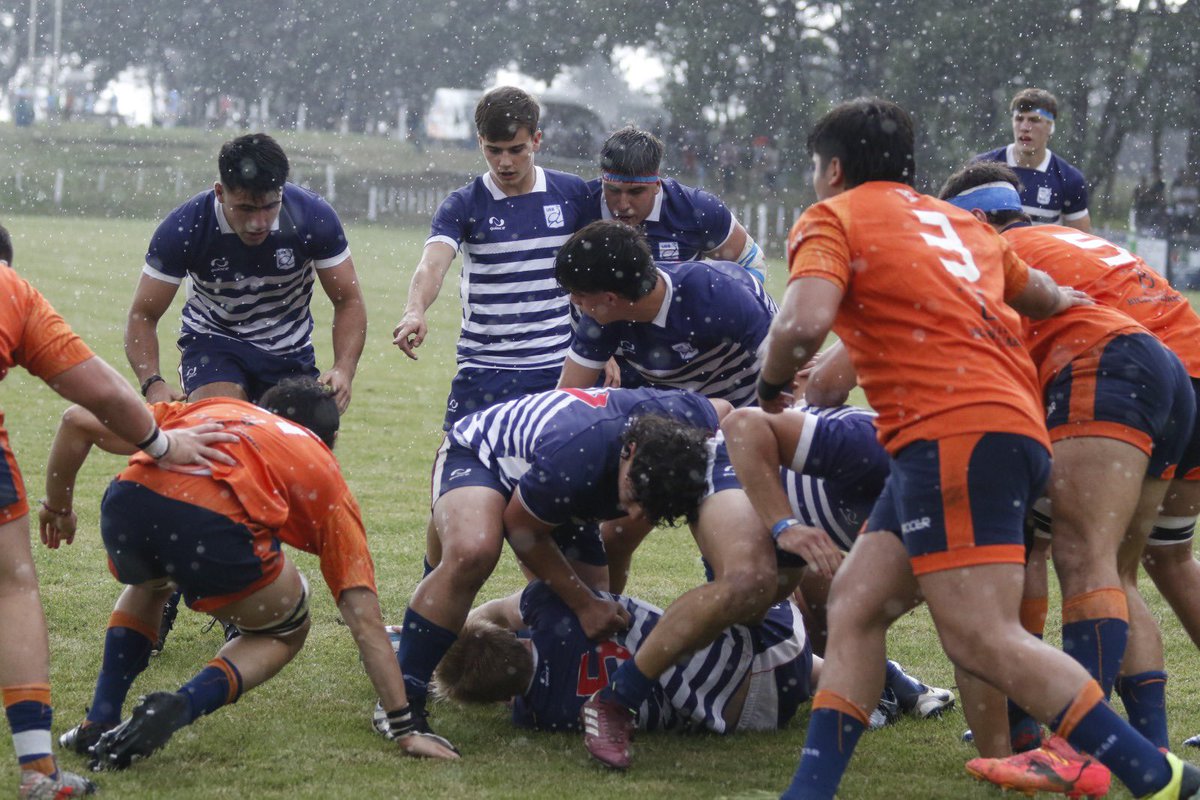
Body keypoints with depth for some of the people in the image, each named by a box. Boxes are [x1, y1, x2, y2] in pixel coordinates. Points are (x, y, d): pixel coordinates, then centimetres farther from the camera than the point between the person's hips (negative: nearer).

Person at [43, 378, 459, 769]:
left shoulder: (214, 409, 37)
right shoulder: (326, 478, 29)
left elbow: (77, 422, 29)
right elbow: (365, 620, 24)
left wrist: (57, 508, 44)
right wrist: (404, 728, 26)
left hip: (128, 499, 4)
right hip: (217, 524, -4)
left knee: (148, 584, 42)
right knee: (285, 632, 29)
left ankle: (98, 724, 26)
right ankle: (176, 709, 2)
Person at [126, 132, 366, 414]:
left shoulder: (314, 218, -21)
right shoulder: (184, 228, -24)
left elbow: (349, 302, -12)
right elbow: (143, 315, -17)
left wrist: (343, 370, -30)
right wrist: (153, 383, -36)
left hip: (289, 349, 2)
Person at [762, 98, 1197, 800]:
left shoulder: (831, 218, 4)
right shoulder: (956, 221, 26)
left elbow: (803, 325, -15)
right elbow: (1041, 295, 43)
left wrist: (772, 383, 6)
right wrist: (1060, 299, 68)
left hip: (956, 434, -9)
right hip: (1017, 426, 9)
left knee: (983, 639, -15)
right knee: (856, 604, 9)